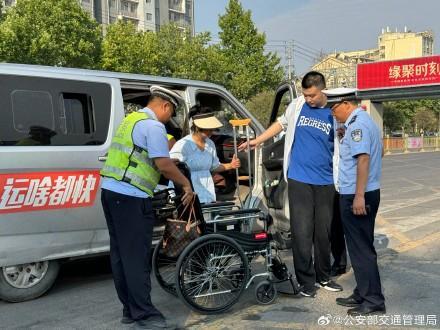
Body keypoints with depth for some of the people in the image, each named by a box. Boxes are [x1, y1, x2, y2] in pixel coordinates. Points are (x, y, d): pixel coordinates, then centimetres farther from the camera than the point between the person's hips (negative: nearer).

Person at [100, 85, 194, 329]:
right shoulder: (153, 126, -10)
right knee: (136, 257, -4)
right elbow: (164, 165, -16)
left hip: (110, 190, 10)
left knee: (121, 253, 12)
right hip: (131, 197, -9)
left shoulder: (130, 119, 19)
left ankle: (129, 309, 21)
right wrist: (186, 183, -2)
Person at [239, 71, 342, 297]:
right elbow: (281, 124, 19)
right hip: (299, 179, -1)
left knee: (324, 231, 9)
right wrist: (257, 141, 18)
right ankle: (306, 281, 10)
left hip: (325, 182, 1)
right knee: (302, 232, -3)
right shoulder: (297, 105, 2)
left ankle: (323, 277, 27)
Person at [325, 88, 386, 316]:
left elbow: (363, 159, -24)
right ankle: (363, 294, 25)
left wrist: (359, 195, -26)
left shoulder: (358, 124, -15)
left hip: (356, 196, -10)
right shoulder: (360, 121, 17)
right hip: (357, 194, 10)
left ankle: (373, 302, 3)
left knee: (361, 249, -4)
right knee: (361, 247, 15)